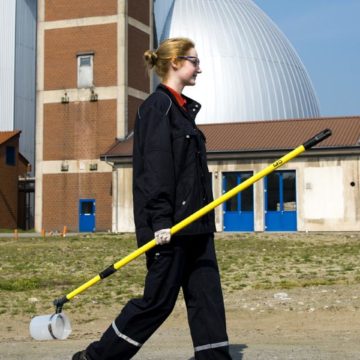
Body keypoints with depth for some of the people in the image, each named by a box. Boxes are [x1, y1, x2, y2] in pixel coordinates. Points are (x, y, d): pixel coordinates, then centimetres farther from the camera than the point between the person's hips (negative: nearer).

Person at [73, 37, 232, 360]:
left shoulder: (183, 107, 18)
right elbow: (155, 168, -19)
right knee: (159, 300, -2)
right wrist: (160, 221, -24)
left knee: (207, 294, 5)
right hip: (170, 224, -9)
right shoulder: (158, 105, -10)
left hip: (194, 221, 9)